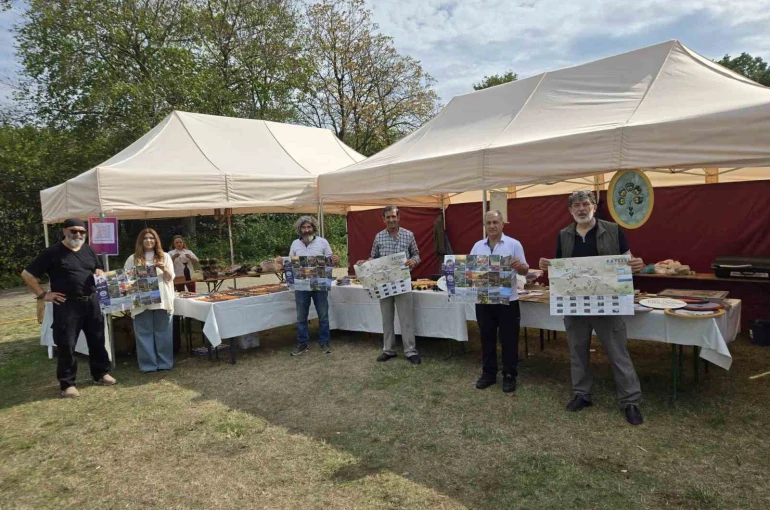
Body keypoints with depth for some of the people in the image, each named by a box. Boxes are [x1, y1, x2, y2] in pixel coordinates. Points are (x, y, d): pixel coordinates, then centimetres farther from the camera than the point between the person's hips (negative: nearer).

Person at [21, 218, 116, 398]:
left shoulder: (89, 250, 10)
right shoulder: (52, 252, -7)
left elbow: (99, 270, 25)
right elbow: (27, 274, -5)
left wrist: (99, 274, 1)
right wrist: (43, 295, -8)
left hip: (91, 302, 5)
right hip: (66, 305, -5)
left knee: (97, 340, 12)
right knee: (66, 345, 0)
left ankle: (101, 373, 27)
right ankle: (67, 383, 12)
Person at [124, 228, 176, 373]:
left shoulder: (165, 256, 9)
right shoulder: (133, 259, 7)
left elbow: (170, 278, 6)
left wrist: (164, 269, -14)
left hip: (161, 300, 0)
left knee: (163, 332, 4)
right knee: (144, 333, 3)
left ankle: (165, 363, 12)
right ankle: (148, 364, 11)